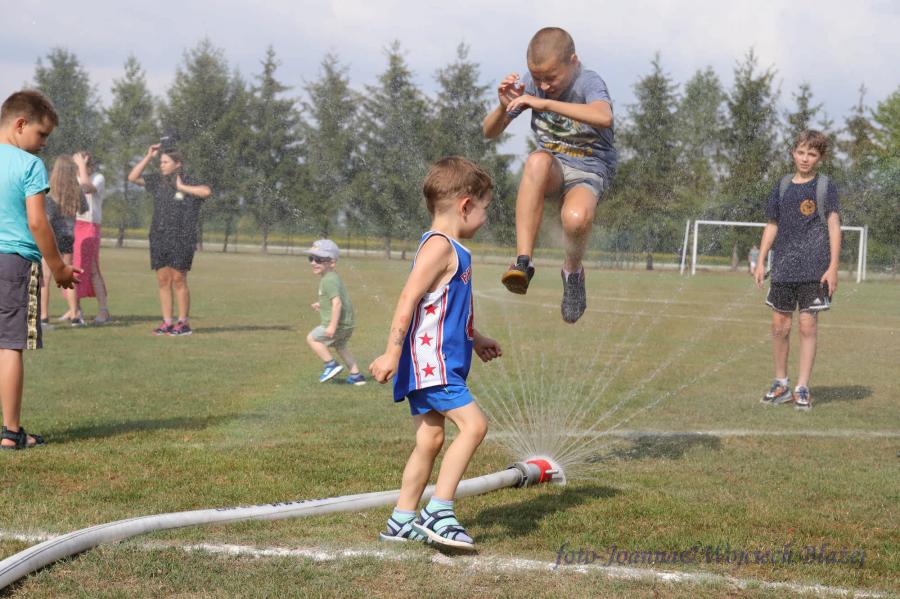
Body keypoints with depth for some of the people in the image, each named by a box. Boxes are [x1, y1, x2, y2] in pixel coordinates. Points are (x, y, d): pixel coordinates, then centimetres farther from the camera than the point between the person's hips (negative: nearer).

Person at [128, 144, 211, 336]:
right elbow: (133, 177, 16)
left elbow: (207, 191, -25)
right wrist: (148, 157, 7)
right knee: (163, 280, 5)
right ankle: (167, 322, 9)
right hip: (159, 239, 6)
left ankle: (183, 323, 1)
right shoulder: (158, 180, 11)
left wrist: (182, 187, -14)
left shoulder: (188, 183, -5)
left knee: (178, 280, -5)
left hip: (181, 239, -5)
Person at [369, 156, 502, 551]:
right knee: (473, 424, -16)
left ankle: (403, 520, 16)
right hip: (431, 360, -11)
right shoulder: (439, 246, -13)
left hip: (430, 365, 11)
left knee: (430, 439, 11)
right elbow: (408, 300, -19)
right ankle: (439, 511, -15)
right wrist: (393, 353, -23)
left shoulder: (451, 250, 19)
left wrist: (474, 339, 37)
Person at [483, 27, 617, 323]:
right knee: (538, 160, -37)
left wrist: (545, 103, -40)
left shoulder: (588, 82, -15)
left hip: (590, 170, -3)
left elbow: (604, 117, -40)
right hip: (552, 170, 3)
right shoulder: (531, 82, -2)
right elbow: (490, 131, 2)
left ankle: (573, 269, 1)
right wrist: (504, 107, -21)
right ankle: (524, 261, -36)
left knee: (576, 217, -38)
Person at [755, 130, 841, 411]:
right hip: (783, 269, 4)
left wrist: (833, 267, -12)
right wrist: (761, 261, 8)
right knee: (779, 325, 5)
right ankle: (781, 385, 18)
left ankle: (802, 389, 3)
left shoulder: (825, 187, -1)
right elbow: (772, 226, 15)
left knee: (808, 325, -3)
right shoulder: (783, 187, 9)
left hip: (814, 269, -3)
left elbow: (834, 226, -5)